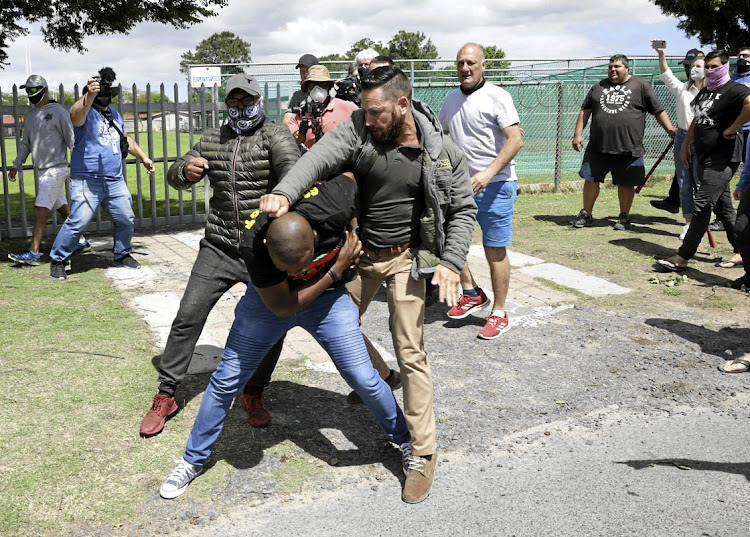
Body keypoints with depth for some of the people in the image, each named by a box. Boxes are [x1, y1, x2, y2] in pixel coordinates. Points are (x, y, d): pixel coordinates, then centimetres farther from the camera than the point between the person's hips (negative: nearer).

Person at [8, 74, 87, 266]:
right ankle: (80, 240, 26)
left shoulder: (58, 112, -10)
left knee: (40, 210, -12)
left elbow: (73, 140, -12)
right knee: (62, 208, 14)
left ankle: (33, 253, -11)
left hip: (56, 169, -8)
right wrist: (16, 165, 18)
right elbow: (26, 142, 22)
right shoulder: (30, 112, 14)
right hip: (41, 170, 8)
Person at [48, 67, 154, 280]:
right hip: (87, 181, -7)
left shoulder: (115, 115, 17)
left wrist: (143, 158, 29)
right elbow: (77, 115, -33)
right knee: (77, 222, -12)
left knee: (126, 220, 12)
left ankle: (122, 255, 32)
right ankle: (57, 261, 4)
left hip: (116, 181, 7)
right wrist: (89, 96, -52)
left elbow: (126, 139, 31)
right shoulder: (85, 111, -8)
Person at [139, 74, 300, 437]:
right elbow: (175, 177, 12)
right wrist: (185, 169, -15)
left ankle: (254, 394, 22)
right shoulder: (212, 140, 10)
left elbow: (291, 166, -26)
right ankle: (165, 395, 15)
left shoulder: (275, 135, -5)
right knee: (188, 318, 0)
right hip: (219, 250, 3)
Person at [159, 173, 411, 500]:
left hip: (328, 297, 1)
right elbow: (282, 306, -24)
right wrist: (336, 270, -28)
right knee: (226, 381, 4)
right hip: (271, 299, 0)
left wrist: (354, 238, -9)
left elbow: (350, 177, -10)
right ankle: (193, 461, 26)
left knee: (364, 380, -3)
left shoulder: (333, 207, -35)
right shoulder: (253, 243, -36)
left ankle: (404, 439, 26)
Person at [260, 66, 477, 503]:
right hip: (359, 250, 4)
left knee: (411, 353, -5)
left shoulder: (443, 153, -12)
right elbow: (321, 157, -26)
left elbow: (463, 210, -3)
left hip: (405, 258, -3)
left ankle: (424, 453, 9)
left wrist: (451, 262, -15)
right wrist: (285, 193, -45)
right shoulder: (359, 130, -10)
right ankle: (379, 378, 48)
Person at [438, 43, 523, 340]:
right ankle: (472, 294, 27)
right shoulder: (451, 99, 13)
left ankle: (498, 313, 12)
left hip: (494, 185, -7)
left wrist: (489, 173, -26)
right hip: (460, 183, 7)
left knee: (495, 251, 0)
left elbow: (516, 139, -16)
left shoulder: (496, 96, -8)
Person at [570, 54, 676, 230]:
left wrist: (671, 131, 0)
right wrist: (578, 134, 6)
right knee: (590, 179, 4)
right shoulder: (598, 87, 13)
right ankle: (586, 215, 17)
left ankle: (624, 217, 19)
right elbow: (585, 111, 15)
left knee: (626, 183, 5)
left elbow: (659, 111, 6)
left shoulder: (641, 86, 5)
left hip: (628, 148, -2)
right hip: (598, 147, 2)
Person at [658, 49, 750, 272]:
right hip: (705, 158, 10)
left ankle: (683, 257, -10)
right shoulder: (704, 92, 17)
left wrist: (732, 129, -24)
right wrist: (685, 145, 21)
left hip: (722, 159, -10)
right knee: (723, 207, 14)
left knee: (702, 205, -11)